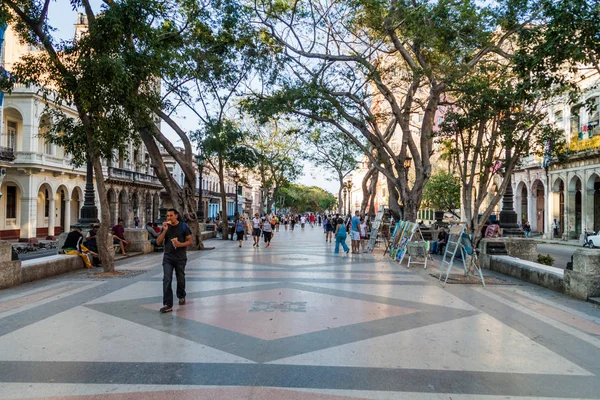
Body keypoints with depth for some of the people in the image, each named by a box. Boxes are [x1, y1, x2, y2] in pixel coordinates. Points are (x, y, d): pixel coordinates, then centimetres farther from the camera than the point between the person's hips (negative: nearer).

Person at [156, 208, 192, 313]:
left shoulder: (183, 226, -4)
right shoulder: (166, 227, 2)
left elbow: (190, 241, -2)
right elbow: (158, 242, -2)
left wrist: (181, 244, -20)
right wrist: (165, 230, -13)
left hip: (180, 258, -1)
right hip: (168, 258, 1)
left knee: (180, 279, 13)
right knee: (166, 280, -10)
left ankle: (181, 297, 39)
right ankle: (168, 305, -10)